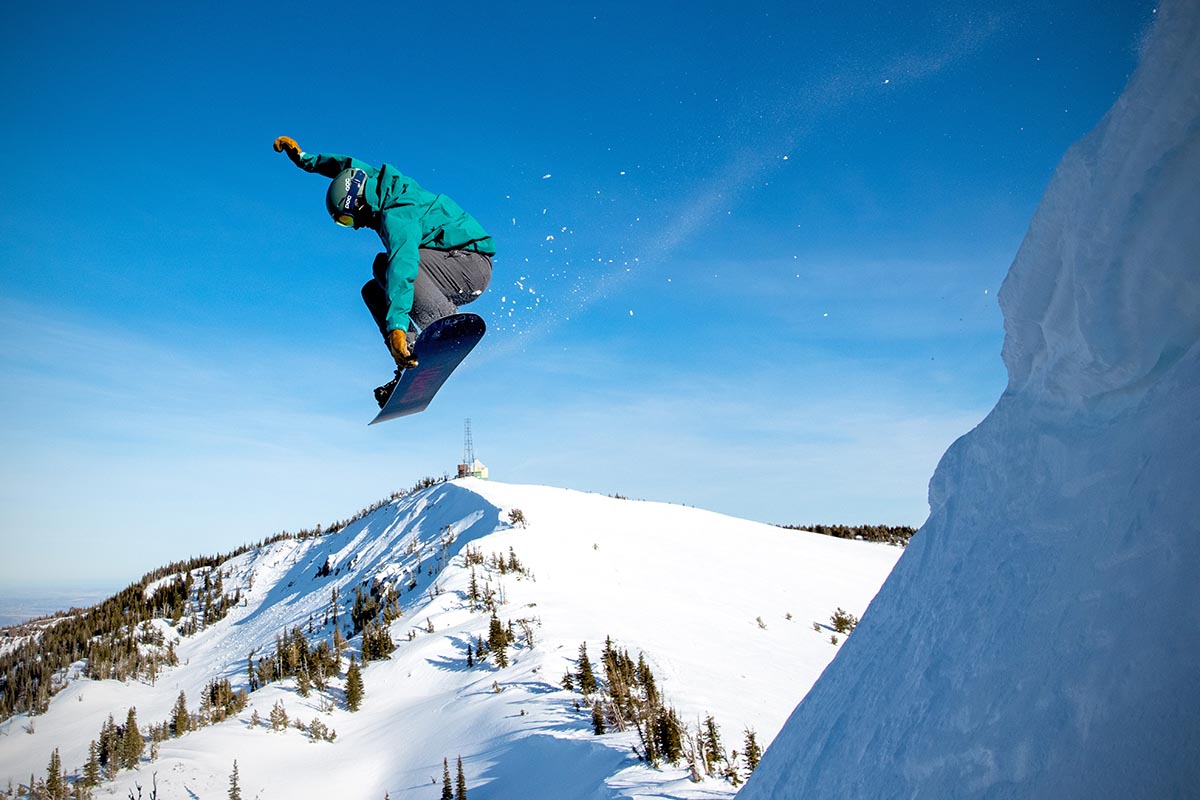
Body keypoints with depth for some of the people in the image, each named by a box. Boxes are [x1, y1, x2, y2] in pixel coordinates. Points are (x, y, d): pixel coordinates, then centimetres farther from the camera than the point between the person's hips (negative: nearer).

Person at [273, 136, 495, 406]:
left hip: (472, 264, -10)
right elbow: (349, 166, 26)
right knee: (373, 291, 9)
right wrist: (303, 158, 28)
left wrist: (396, 325, -48)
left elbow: (402, 268, -38)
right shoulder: (380, 181, 6)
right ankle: (411, 368, -6)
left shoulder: (396, 217, -23)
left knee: (386, 262, -28)